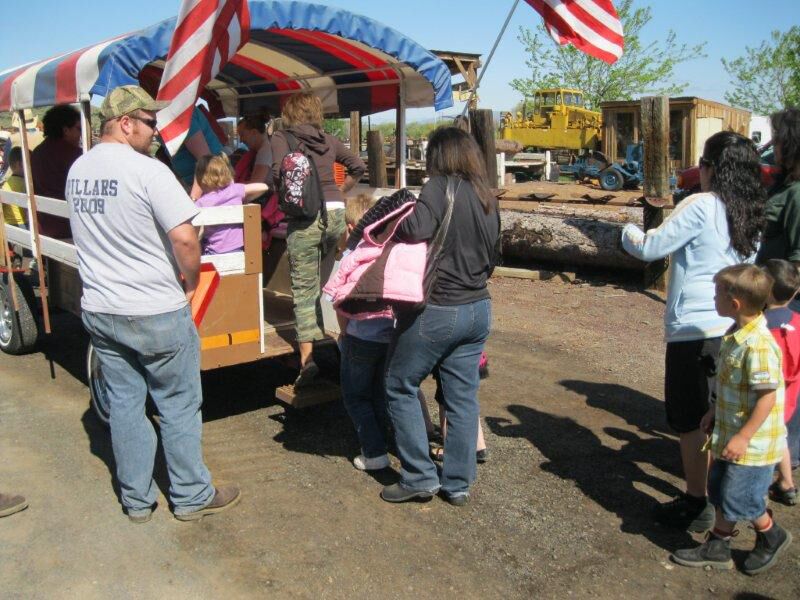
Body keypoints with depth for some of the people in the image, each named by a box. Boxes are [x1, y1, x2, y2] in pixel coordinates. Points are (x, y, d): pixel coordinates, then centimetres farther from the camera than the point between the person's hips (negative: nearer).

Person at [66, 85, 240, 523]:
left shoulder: (77, 171, 6)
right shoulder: (147, 171, -18)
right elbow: (184, 238, -23)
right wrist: (191, 281, -7)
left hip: (98, 311, 7)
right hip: (156, 313, -7)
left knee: (124, 404, 15)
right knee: (179, 405, 8)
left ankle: (136, 500, 26)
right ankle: (192, 497, 21)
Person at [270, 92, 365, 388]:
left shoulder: (281, 138, 3)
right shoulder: (329, 140, 15)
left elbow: (280, 172, -12)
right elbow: (357, 166, 19)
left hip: (304, 217, -4)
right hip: (336, 213, 4)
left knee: (303, 289, -2)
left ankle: (308, 359, -6)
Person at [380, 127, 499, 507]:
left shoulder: (439, 188, -12)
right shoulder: (487, 199, 9)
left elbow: (415, 229, -29)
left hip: (435, 312, -7)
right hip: (478, 309, 7)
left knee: (400, 387, 9)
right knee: (463, 397, 11)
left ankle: (419, 477, 13)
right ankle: (458, 484, 20)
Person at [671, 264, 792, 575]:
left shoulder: (758, 345, -27)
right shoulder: (735, 334, 2)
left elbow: (767, 397, -26)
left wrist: (743, 437, -23)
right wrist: (715, 411, 19)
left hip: (751, 443, -9)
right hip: (729, 432, 9)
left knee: (737, 497, 5)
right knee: (720, 490, 17)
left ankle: (771, 536, 31)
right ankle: (717, 547, 32)